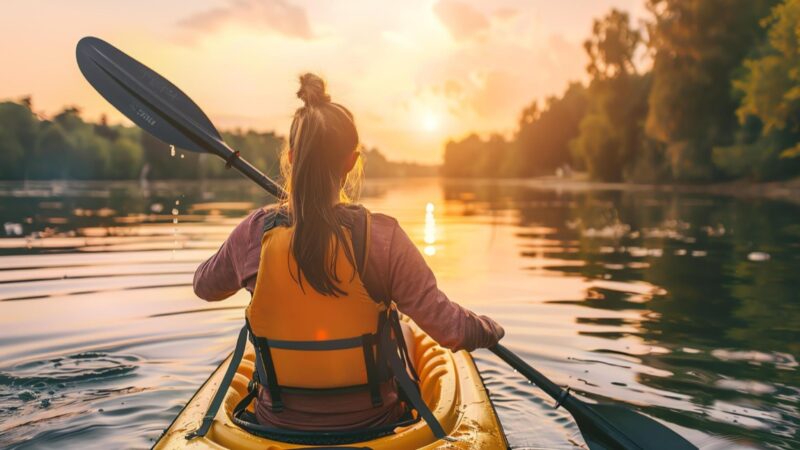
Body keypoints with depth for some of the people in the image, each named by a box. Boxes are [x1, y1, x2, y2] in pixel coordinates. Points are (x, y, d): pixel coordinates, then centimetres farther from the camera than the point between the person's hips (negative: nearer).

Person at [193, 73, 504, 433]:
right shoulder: (381, 236, -22)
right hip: (367, 422, -1)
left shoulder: (256, 232, -14)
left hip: (277, 423, 2)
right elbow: (448, 327, -18)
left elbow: (204, 286, 6)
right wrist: (490, 330, 3)